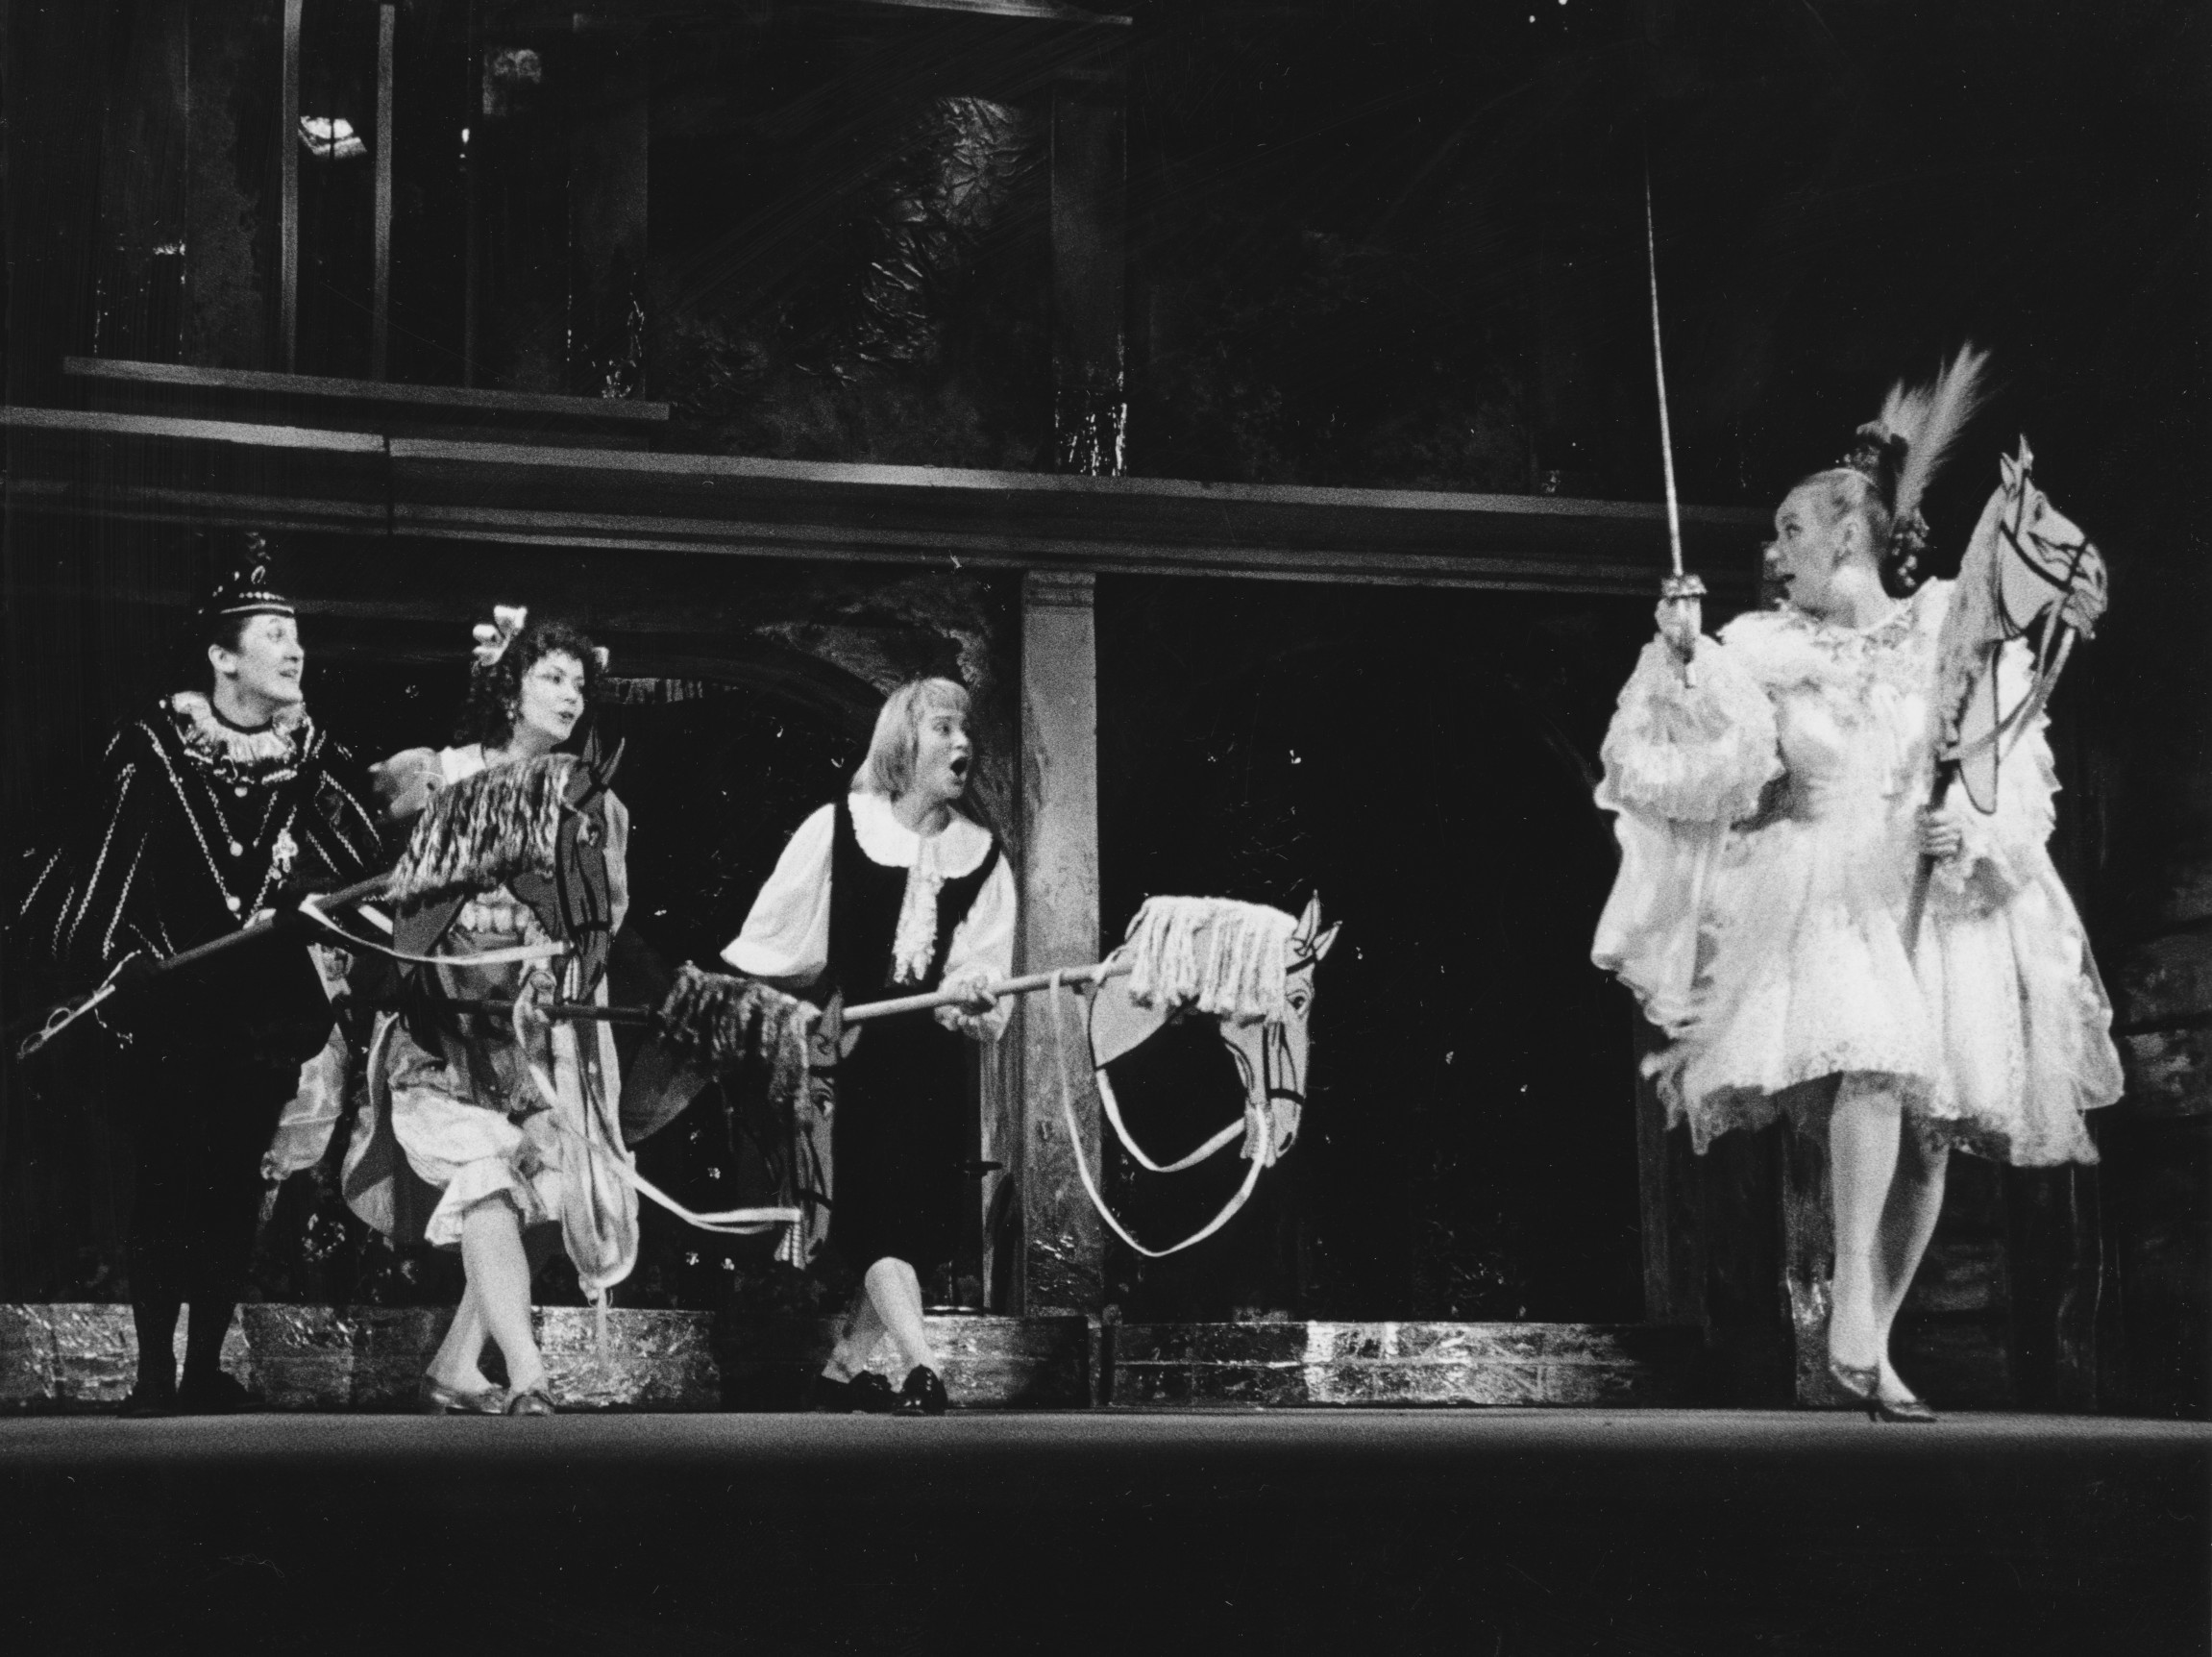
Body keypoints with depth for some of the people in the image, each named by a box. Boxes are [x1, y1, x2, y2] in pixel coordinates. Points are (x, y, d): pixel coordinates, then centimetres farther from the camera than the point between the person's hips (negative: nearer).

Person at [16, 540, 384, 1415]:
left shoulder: (310, 756, 4)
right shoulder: (158, 749, -6)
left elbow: (362, 868, 4)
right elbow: (103, 874, -4)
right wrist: (130, 969, -7)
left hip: (268, 1006, 3)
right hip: (176, 1007, -3)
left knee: (236, 1184, 6)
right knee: (169, 1184, -3)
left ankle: (206, 1368, 14)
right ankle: (153, 1377, 2)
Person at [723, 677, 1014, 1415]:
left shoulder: (981, 856, 3)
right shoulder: (837, 829, -5)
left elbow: (989, 968, -3)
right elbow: (767, 946, -1)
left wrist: (973, 997, -23)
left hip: (931, 1062, 4)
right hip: (849, 1052, -4)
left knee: (925, 1223, 3)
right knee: (887, 1210, -13)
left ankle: (844, 1365, 19)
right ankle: (923, 1370, -21)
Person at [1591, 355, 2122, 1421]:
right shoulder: (1765, 651, 9)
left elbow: (2020, 777, 4)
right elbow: (1685, 766, 3)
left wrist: (1970, 832, -13)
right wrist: (1676, 658, -9)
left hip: (1943, 903, 1)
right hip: (1821, 900, -1)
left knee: (1926, 1133, -2)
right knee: (1876, 1066, -27)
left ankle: (1872, 1343, 11)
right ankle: (1852, 1317, -29)